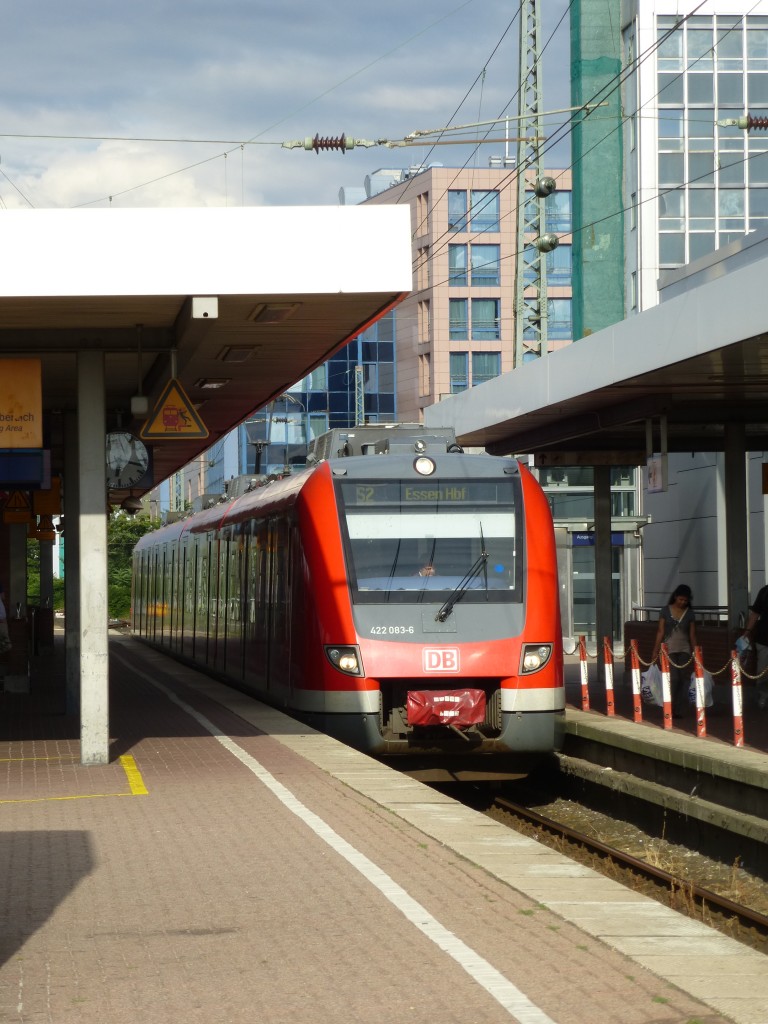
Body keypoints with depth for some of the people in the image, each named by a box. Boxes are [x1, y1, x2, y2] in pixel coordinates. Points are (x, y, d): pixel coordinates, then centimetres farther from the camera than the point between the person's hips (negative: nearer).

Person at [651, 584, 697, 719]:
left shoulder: (689, 613, 6)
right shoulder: (666, 611, 3)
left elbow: (692, 635, 9)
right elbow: (660, 632, 4)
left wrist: (695, 653, 6)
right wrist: (655, 651, 1)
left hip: (685, 650, 2)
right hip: (669, 650, -2)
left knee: (684, 680, -4)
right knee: (673, 678, -12)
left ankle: (679, 710, 1)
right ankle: (670, 709, -2)